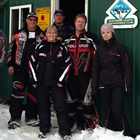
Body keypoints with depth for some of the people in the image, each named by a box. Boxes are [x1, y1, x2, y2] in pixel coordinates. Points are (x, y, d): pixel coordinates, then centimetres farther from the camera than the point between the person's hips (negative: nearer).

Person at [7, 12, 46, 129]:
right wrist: (10, 64, 4)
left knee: (33, 93, 6)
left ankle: (31, 117, 19)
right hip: (20, 68, -1)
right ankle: (15, 118, 3)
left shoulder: (42, 36, 8)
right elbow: (12, 50, 11)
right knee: (17, 92, -4)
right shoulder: (19, 35, 8)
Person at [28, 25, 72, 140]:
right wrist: (34, 79, 4)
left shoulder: (62, 48, 3)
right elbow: (32, 63, 9)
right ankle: (44, 130, 25)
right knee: (43, 106, 10)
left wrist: (61, 80, -2)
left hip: (57, 83, -2)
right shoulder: (40, 47, 6)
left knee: (61, 107, -5)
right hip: (41, 83, 2)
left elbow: (68, 64, 4)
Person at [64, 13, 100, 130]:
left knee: (86, 99, -3)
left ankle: (89, 123, 11)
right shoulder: (68, 39, 13)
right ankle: (72, 121, 23)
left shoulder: (91, 38, 0)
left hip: (85, 74, -4)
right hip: (71, 74, 4)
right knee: (71, 99, 9)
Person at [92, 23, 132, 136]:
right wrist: (94, 87, 8)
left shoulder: (119, 47, 2)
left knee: (117, 110, -13)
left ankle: (125, 134, 0)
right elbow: (95, 69, 14)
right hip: (104, 85, 4)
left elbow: (126, 67, 0)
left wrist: (128, 84, -7)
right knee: (108, 111, 4)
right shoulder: (100, 49, 12)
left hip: (118, 84, -3)